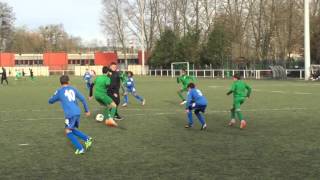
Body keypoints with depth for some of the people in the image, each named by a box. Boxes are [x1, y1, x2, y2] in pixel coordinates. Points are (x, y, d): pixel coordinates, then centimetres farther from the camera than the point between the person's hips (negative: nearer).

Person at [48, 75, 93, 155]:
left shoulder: (59, 91, 5)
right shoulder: (73, 89, 16)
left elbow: (50, 101, 17)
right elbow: (82, 99, 15)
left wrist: (58, 98, 38)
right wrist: (87, 110, 22)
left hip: (70, 114, -6)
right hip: (77, 112, 6)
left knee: (68, 131, 7)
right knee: (72, 129, 23)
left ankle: (80, 148, 1)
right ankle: (87, 139, 12)